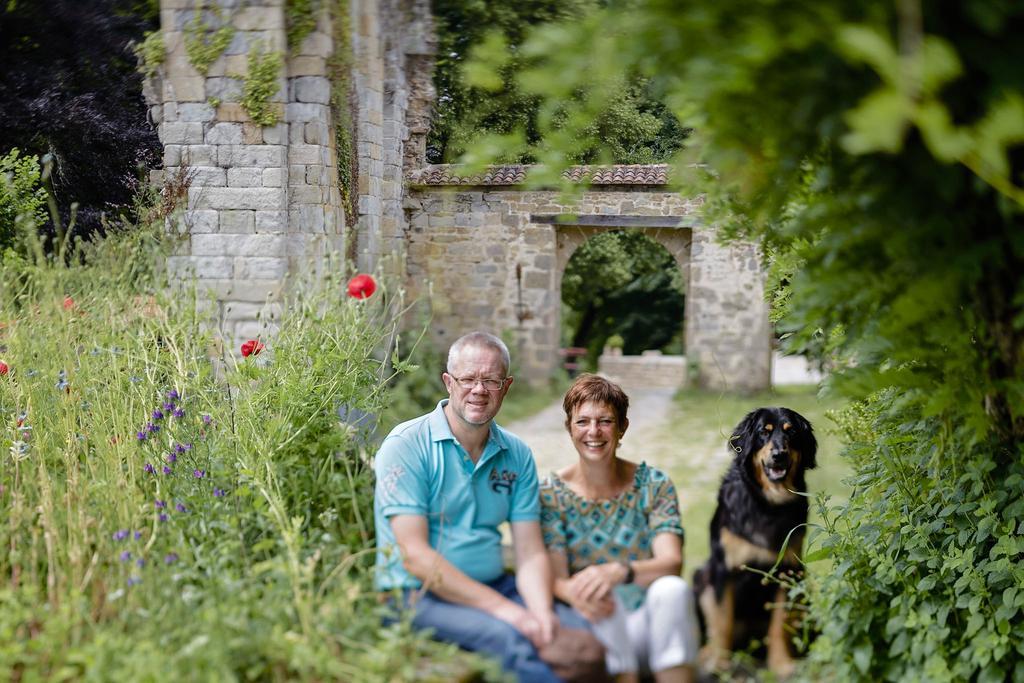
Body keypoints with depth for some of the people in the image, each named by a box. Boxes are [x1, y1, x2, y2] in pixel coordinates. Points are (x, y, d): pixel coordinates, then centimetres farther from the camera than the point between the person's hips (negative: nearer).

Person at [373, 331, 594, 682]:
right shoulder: (405, 446, -9)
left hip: (496, 585, 6)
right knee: (511, 638, -32)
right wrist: (505, 609, -22)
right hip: (420, 595, -5)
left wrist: (542, 612, -19)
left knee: (581, 632, -17)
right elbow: (415, 556, -17)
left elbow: (530, 551, 4)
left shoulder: (517, 455, 8)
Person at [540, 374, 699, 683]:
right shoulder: (552, 493, 1)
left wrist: (618, 572, -36)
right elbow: (555, 577, -8)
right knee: (597, 599, -34)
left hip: (651, 621, 1)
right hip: (599, 633, -1)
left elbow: (672, 563, -13)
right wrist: (573, 592, -36)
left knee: (671, 589, -32)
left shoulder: (654, 485, 1)